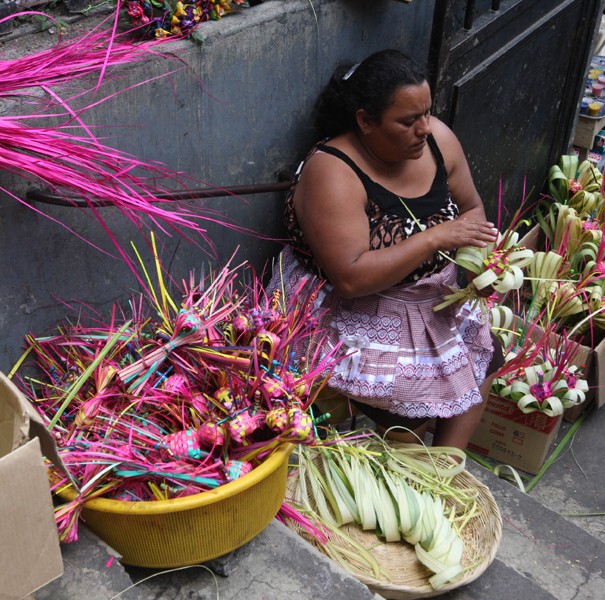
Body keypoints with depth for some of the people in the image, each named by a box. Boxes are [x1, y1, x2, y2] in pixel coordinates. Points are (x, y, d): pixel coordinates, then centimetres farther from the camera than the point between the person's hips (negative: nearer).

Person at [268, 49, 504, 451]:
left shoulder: (437, 137, -6)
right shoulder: (332, 173, -26)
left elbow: (471, 206, 8)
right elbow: (351, 278, -33)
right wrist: (436, 237, -32)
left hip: (435, 298, 8)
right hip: (356, 312, -7)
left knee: (484, 363, 6)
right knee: (411, 406, -19)